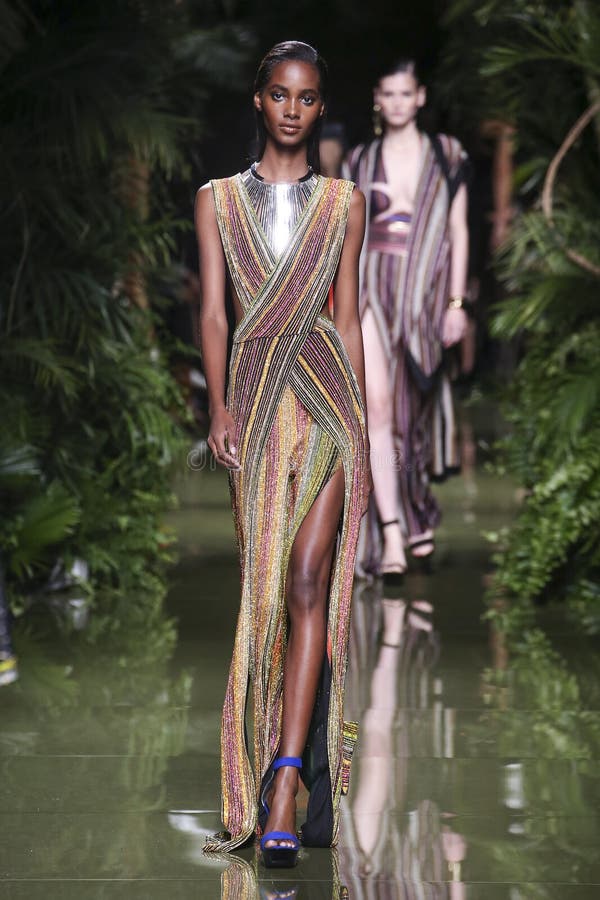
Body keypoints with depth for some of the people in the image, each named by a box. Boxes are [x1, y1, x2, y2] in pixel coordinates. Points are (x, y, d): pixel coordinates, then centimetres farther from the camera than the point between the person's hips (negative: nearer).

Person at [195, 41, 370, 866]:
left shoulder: (344, 202, 10)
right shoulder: (218, 200, 11)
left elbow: (348, 318, 9)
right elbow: (212, 312, 3)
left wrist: (362, 433, 5)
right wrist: (218, 404, -11)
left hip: (327, 401, -2)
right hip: (255, 403, 2)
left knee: (307, 582, -14)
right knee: (264, 590, 1)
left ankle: (284, 792, -20)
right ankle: (296, 781, 12)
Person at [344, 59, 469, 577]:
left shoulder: (446, 156, 6)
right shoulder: (360, 162, 8)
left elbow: (458, 232, 4)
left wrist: (456, 302, -2)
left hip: (425, 291, 0)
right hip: (371, 288, 0)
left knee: (414, 407, 8)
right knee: (378, 405, -14)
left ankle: (418, 514, 31)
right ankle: (391, 534, -17)